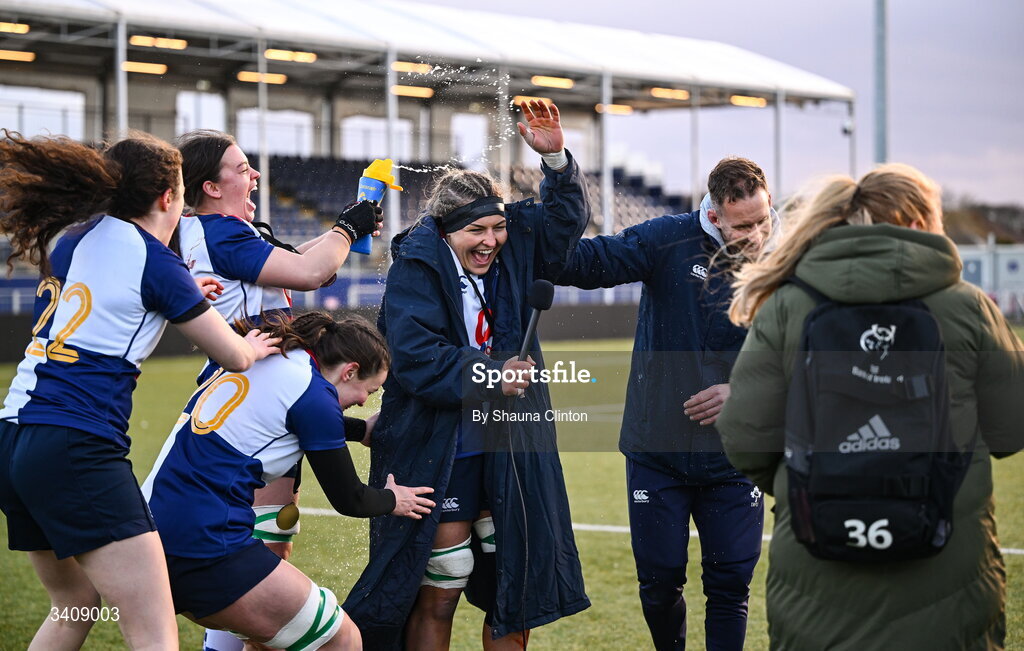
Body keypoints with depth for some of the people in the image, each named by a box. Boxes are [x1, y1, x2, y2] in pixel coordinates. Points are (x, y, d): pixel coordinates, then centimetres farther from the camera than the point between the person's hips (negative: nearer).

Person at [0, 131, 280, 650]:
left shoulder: (76, 239, 14)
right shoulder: (155, 262, -6)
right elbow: (234, 357, 5)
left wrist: (184, 298, 37)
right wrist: (253, 347, 27)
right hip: (76, 450, -9)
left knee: (74, 603, 27)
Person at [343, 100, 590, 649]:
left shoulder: (513, 250, 4)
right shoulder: (415, 267, -13)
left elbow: (566, 218, 15)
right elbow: (416, 357, -22)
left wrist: (555, 157, -2)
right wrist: (490, 376, -20)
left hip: (507, 451, 6)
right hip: (438, 454, -6)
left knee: (515, 585, 11)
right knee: (437, 597, 0)